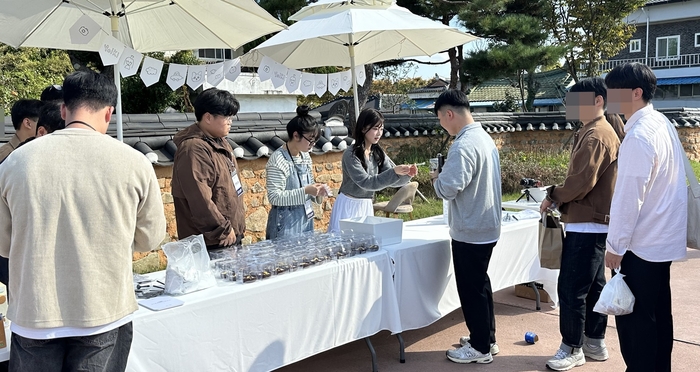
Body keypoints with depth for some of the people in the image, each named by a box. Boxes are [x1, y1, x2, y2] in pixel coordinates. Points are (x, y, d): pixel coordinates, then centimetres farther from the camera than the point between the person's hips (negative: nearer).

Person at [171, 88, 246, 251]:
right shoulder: (194, 150, -21)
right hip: (211, 242, -10)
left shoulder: (219, 142, 11)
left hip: (231, 234, 10)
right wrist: (223, 230, -20)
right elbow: (200, 200, -27)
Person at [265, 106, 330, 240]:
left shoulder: (305, 157, 7)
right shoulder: (278, 160, -16)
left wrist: (316, 191, -1)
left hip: (306, 219, 8)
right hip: (286, 223, -7)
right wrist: (305, 192, -25)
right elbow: (274, 197, -21)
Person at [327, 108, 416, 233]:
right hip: (349, 205, -6)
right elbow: (366, 182, -22)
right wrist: (394, 172, -30)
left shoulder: (378, 153, 3)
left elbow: (392, 180, 1)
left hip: (366, 206, 6)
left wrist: (407, 174, -19)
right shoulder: (351, 155, -16)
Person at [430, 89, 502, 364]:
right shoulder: (485, 138, 9)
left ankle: (480, 348, 15)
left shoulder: (464, 146, -22)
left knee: (470, 289, 3)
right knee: (480, 284, 20)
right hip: (486, 225, 10)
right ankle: (486, 338, 31)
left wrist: (436, 178, -5)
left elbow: (449, 189, -25)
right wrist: (446, 176, 11)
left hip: (470, 230, -10)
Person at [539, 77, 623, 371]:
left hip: (587, 225, -11)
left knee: (571, 289, -4)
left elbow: (581, 181, -24)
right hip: (595, 222, 11)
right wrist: (561, 200, 4)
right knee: (593, 285, 16)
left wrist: (553, 197, -8)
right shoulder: (599, 131, 15)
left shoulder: (595, 136, -18)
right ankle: (595, 343, 25)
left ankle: (573, 348, 7)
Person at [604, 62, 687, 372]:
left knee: (633, 317, 2)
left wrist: (615, 246, -14)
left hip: (642, 244, -10)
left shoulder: (638, 137, -22)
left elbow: (629, 198, -22)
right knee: (658, 313, 18)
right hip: (663, 238, 10)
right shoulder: (662, 124, 8)